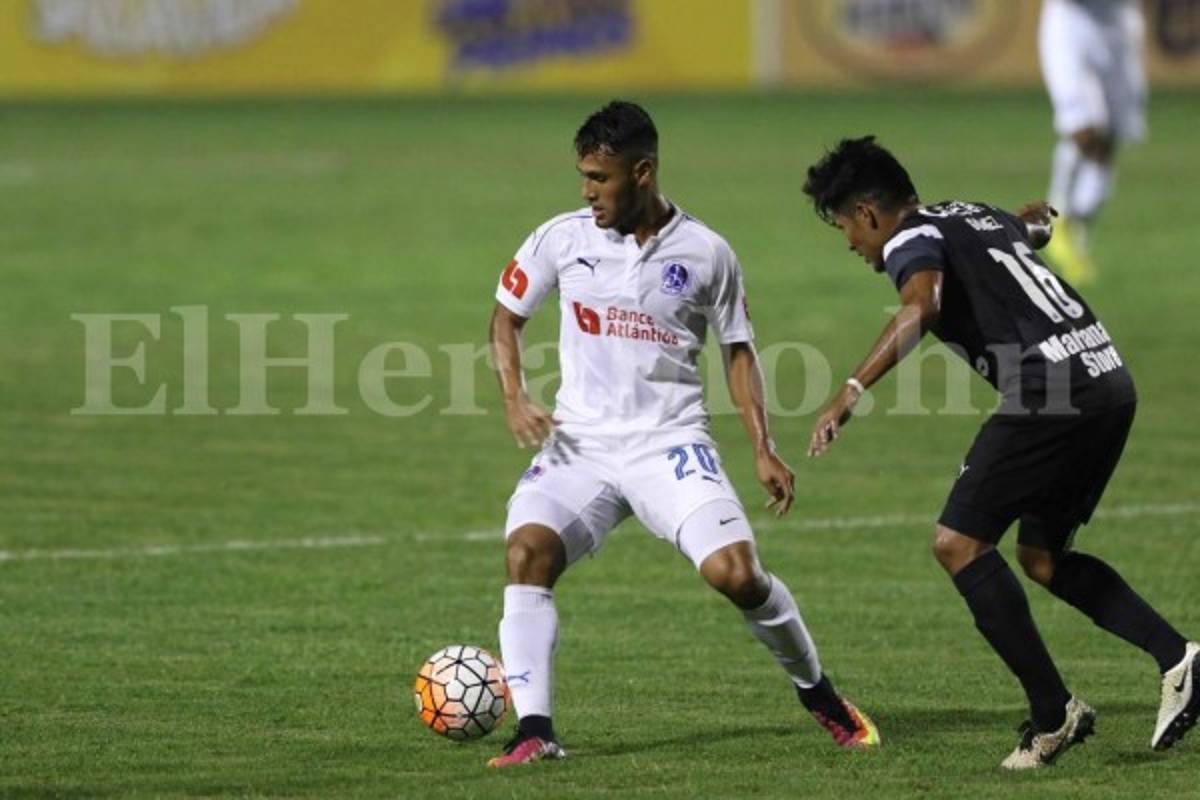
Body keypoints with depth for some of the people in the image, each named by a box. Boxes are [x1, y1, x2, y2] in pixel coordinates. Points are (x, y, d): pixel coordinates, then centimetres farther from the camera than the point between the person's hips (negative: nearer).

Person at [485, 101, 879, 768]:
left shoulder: (706, 254, 0)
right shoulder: (562, 238, 1)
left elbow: (738, 352, 11)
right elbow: (507, 314, 15)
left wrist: (763, 450, 2)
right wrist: (514, 398, -2)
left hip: (671, 443, -1)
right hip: (581, 442, 1)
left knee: (735, 573, -18)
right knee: (528, 549, -25)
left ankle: (818, 694, 9)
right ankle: (534, 731, -23)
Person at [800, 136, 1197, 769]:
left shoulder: (911, 240, -2)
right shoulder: (980, 216, 24)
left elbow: (920, 308, -26)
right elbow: (1035, 228, 50)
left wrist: (853, 390, -32)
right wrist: (1036, 219, 74)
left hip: (1051, 389, -9)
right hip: (1109, 378, 9)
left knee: (958, 542, -4)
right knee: (1042, 556, 19)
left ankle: (1053, 712, -5)